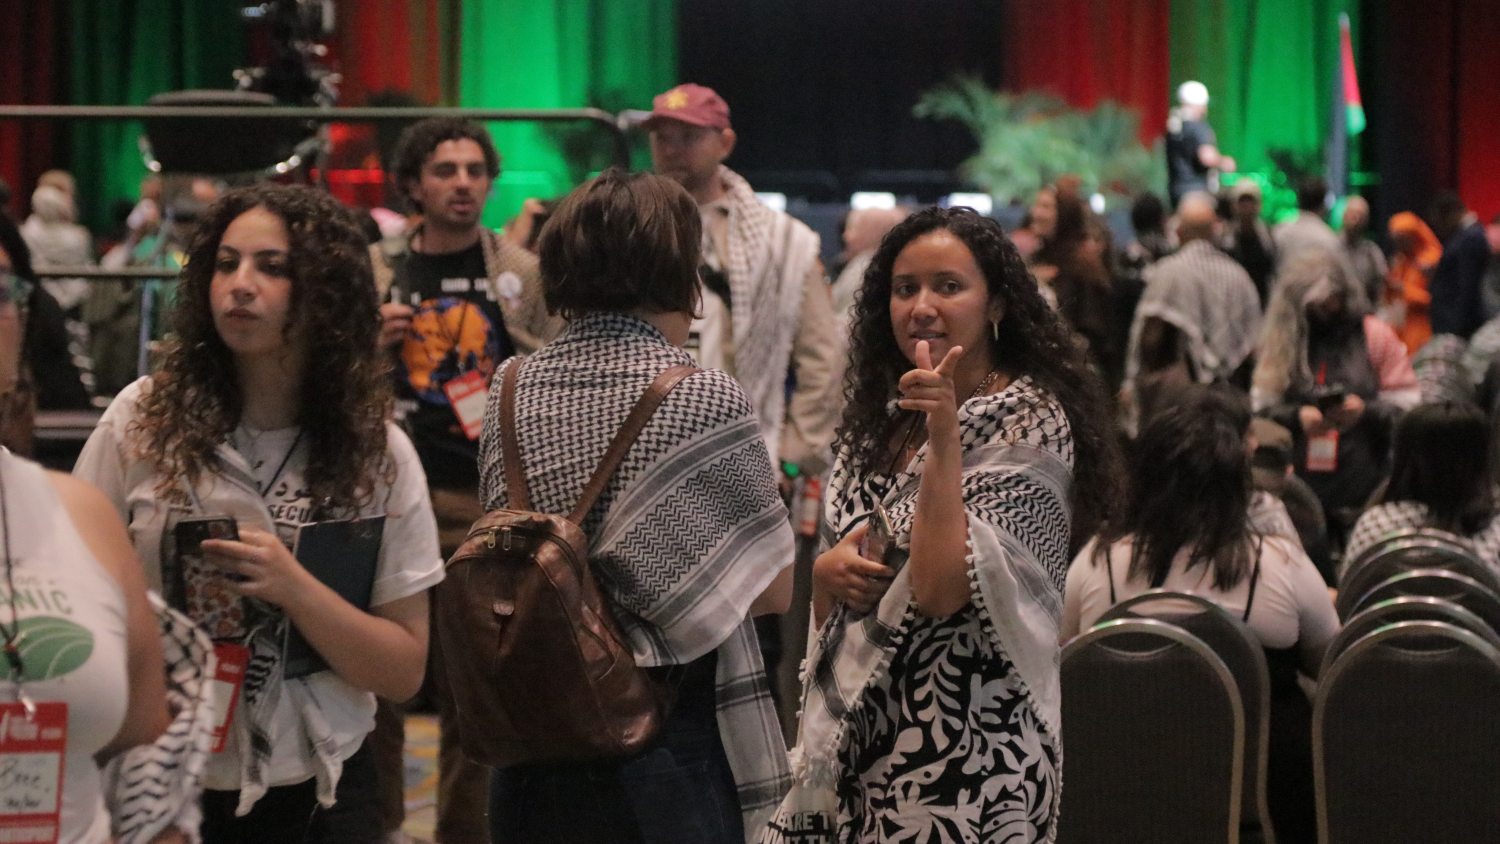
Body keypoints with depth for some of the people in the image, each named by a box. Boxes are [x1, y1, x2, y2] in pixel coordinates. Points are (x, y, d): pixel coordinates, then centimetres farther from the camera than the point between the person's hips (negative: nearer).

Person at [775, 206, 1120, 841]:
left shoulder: (1029, 421, -10)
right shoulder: (883, 417, 10)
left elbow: (940, 588, -21)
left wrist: (944, 431, -25)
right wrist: (827, 572, -5)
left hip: (968, 739, -6)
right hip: (863, 734, 6)